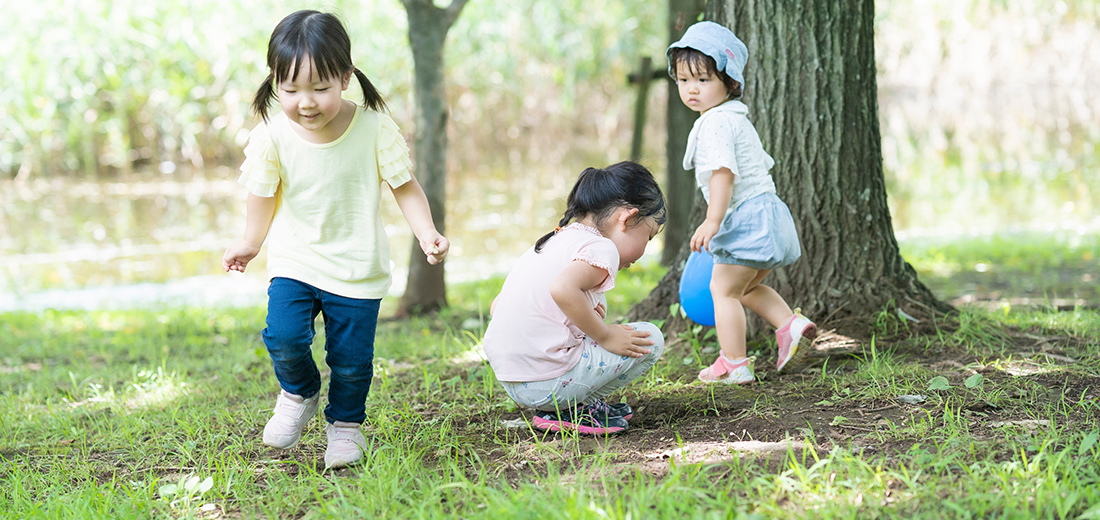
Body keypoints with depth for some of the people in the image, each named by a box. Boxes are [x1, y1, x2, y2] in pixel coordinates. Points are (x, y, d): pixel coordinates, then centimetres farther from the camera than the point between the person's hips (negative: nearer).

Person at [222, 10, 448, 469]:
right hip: (294, 261, 1)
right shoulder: (272, 137, -13)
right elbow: (264, 196, 5)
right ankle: (299, 394, 14)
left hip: (357, 268, 0)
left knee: (351, 358, 3)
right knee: (284, 337, -18)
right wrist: (250, 244, 16)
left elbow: (405, 187, -5)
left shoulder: (375, 129, -16)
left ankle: (345, 423, 32)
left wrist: (426, 233, -19)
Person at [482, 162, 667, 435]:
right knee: (650, 339, 2)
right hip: (545, 385, -9)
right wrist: (604, 335, -16)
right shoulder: (601, 249, -8)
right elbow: (563, 289, -30)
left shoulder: (552, 242, 20)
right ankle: (572, 410, -1)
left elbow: (497, 306, 18)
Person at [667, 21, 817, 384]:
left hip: (747, 218, -11)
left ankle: (734, 365, 0)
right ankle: (791, 325, 10)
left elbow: (723, 173, -25)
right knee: (747, 286, 24)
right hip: (766, 211, 11)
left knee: (723, 288, -2)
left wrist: (712, 221, -30)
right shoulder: (737, 119, 20)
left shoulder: (715, 123, -14)